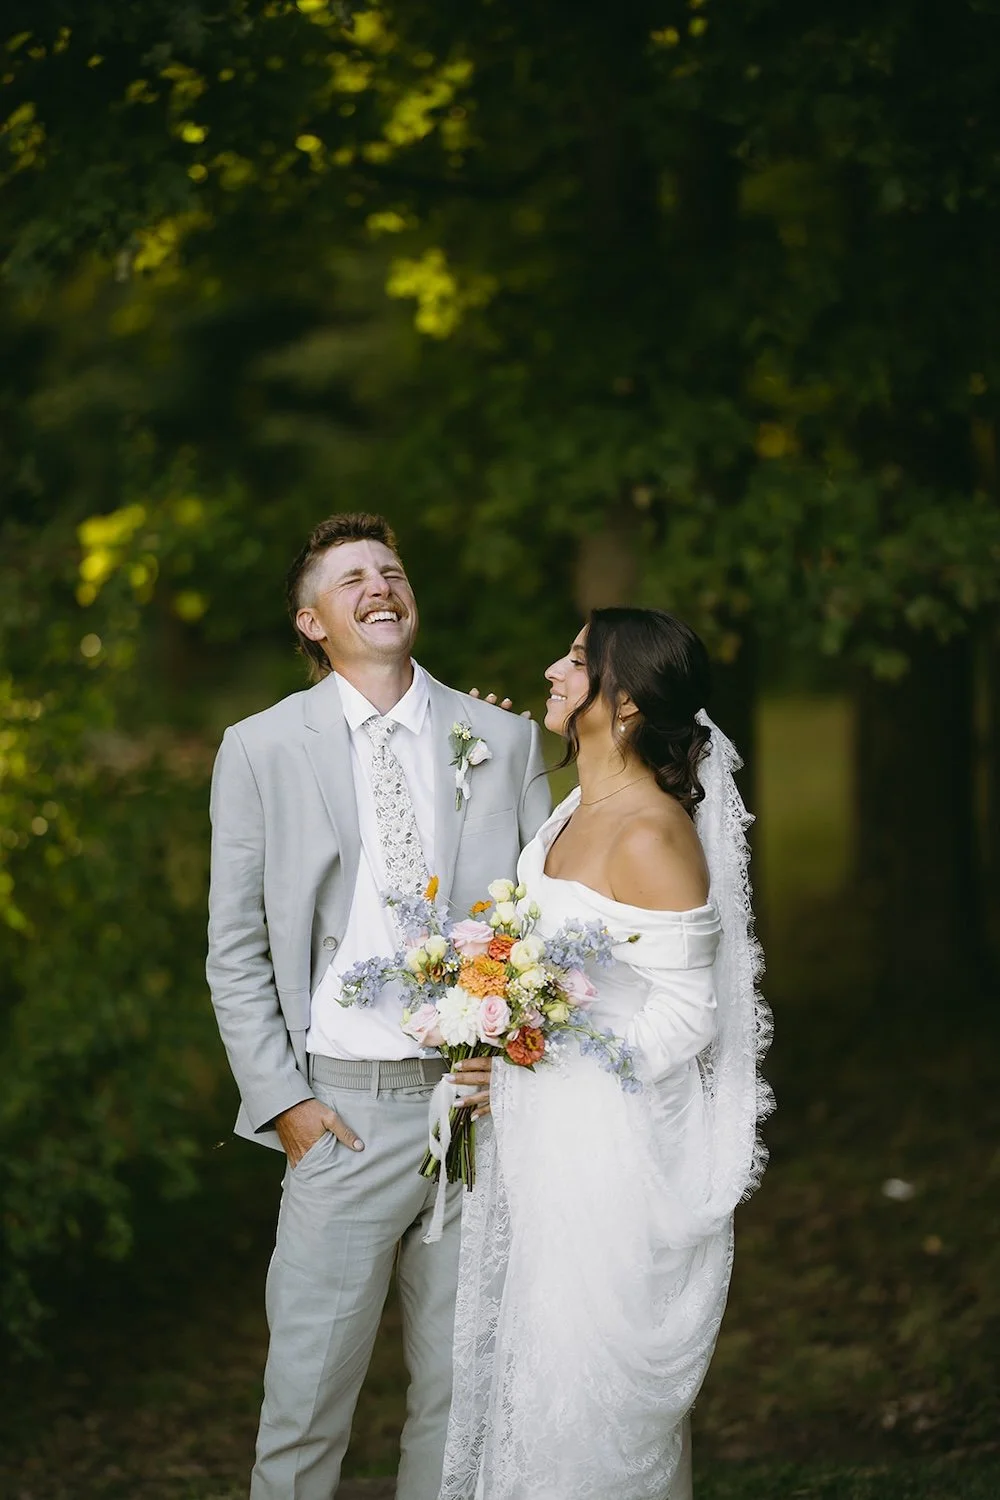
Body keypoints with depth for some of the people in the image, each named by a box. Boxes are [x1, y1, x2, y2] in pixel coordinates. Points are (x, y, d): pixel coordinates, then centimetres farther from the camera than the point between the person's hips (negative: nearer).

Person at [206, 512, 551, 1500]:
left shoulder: (504, 740, 7)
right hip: (345, 1109, -2)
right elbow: (236, 952, 3)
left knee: (460, 1390, 10)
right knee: (307, 1393, -2)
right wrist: (283, 1102, -5)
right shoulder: (261, 750, 2)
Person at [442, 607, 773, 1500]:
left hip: (613, 1142, -9)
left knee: (587, 1378, 2)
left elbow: (683, 1020, -19)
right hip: (544, 1134, 9)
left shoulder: (653, 834, -20)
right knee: (532, 1353, 16)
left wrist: (531, 1067, -16)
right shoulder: (580, 812, 7)